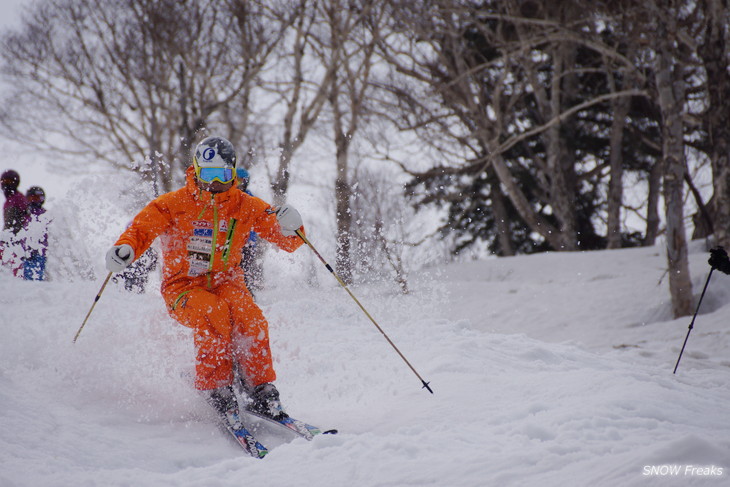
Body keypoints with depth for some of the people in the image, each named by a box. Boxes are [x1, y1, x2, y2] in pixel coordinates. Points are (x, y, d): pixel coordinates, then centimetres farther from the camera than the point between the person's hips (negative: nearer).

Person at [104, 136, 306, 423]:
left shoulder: (246, 207, 2)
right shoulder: (173, 205, -3)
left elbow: (289, 242, 2)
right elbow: (141, 229, -9)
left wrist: (290, 228, -23)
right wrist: (124, 250, -33)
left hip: (225, 283, 2)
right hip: (184, 287, -2)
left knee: (249, 318, -29)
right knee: (213, 316, -34)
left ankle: (262, 392, -21)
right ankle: (215, 390, -26)